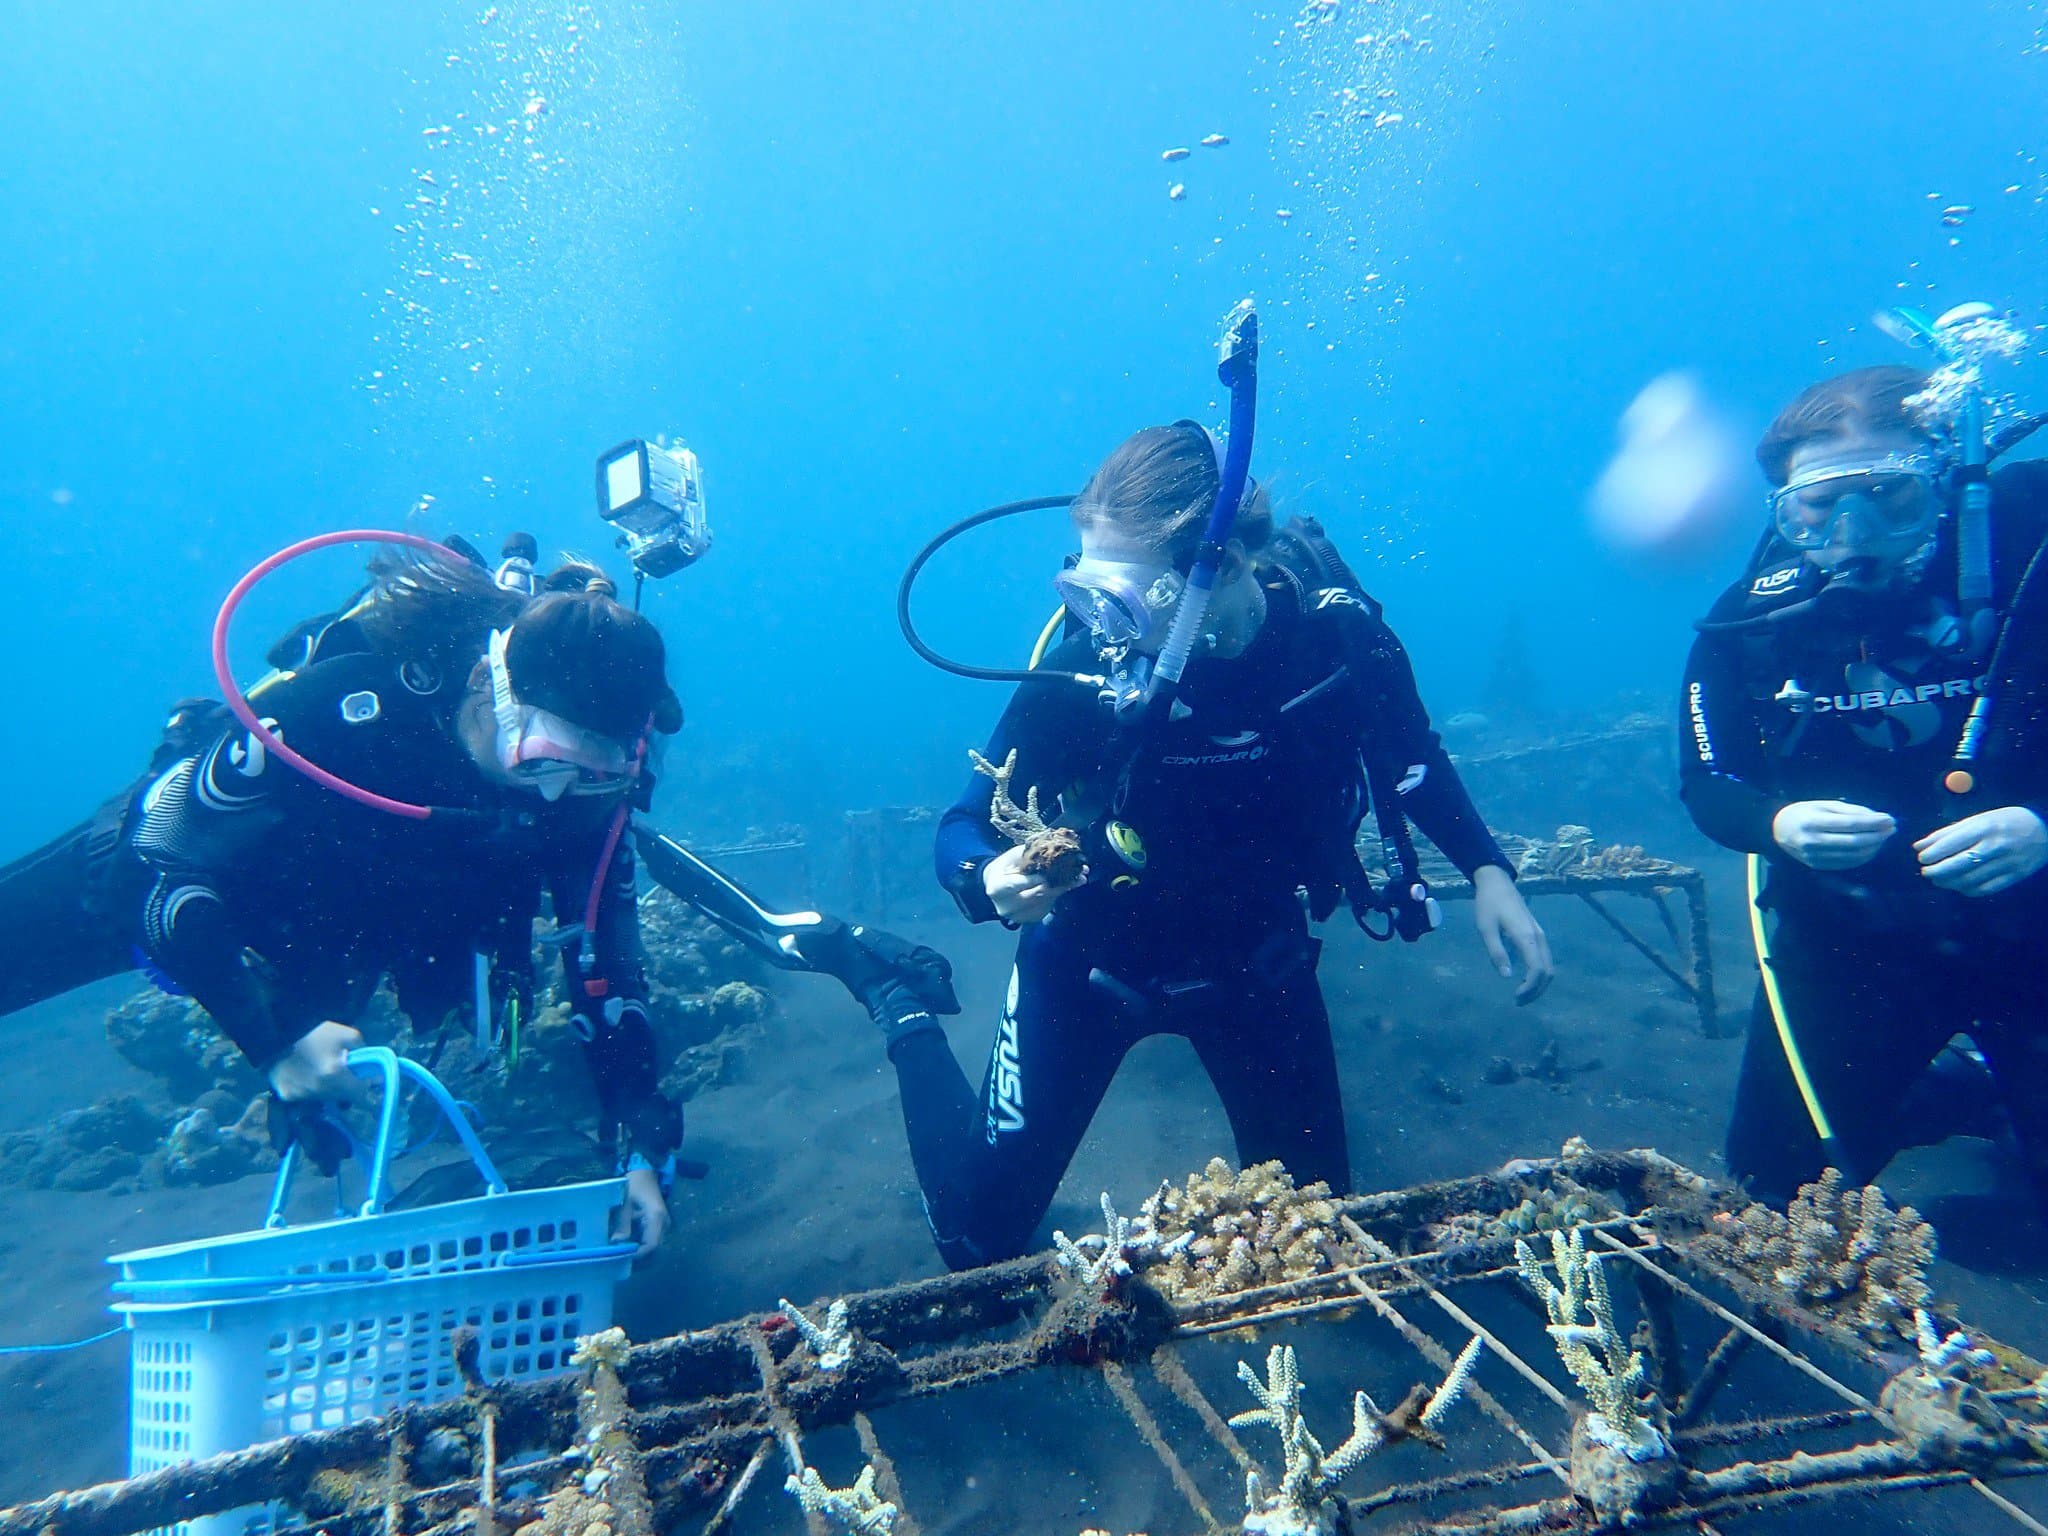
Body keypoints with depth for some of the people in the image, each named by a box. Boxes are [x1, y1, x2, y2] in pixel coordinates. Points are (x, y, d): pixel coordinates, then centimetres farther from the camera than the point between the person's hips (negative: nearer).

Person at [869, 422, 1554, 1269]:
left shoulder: (1342, 639, -22)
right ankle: (912, 1020, 30)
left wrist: (1488, 872, -10)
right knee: (980, 1239, 6)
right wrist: (989, 881, -41)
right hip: (1091, 961, -2)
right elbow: (964, 827, -19)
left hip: (1254, 958, 2)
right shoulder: (1083, 668, -28)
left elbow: (1415, 761, 1)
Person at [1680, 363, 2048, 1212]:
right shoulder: (1757, 614, -10)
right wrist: (1781, 823, -24)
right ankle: (1947, 1087, 36)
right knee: (1781, 1180, 6)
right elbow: (1707, 788, -3)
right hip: (1849, 936, 2)